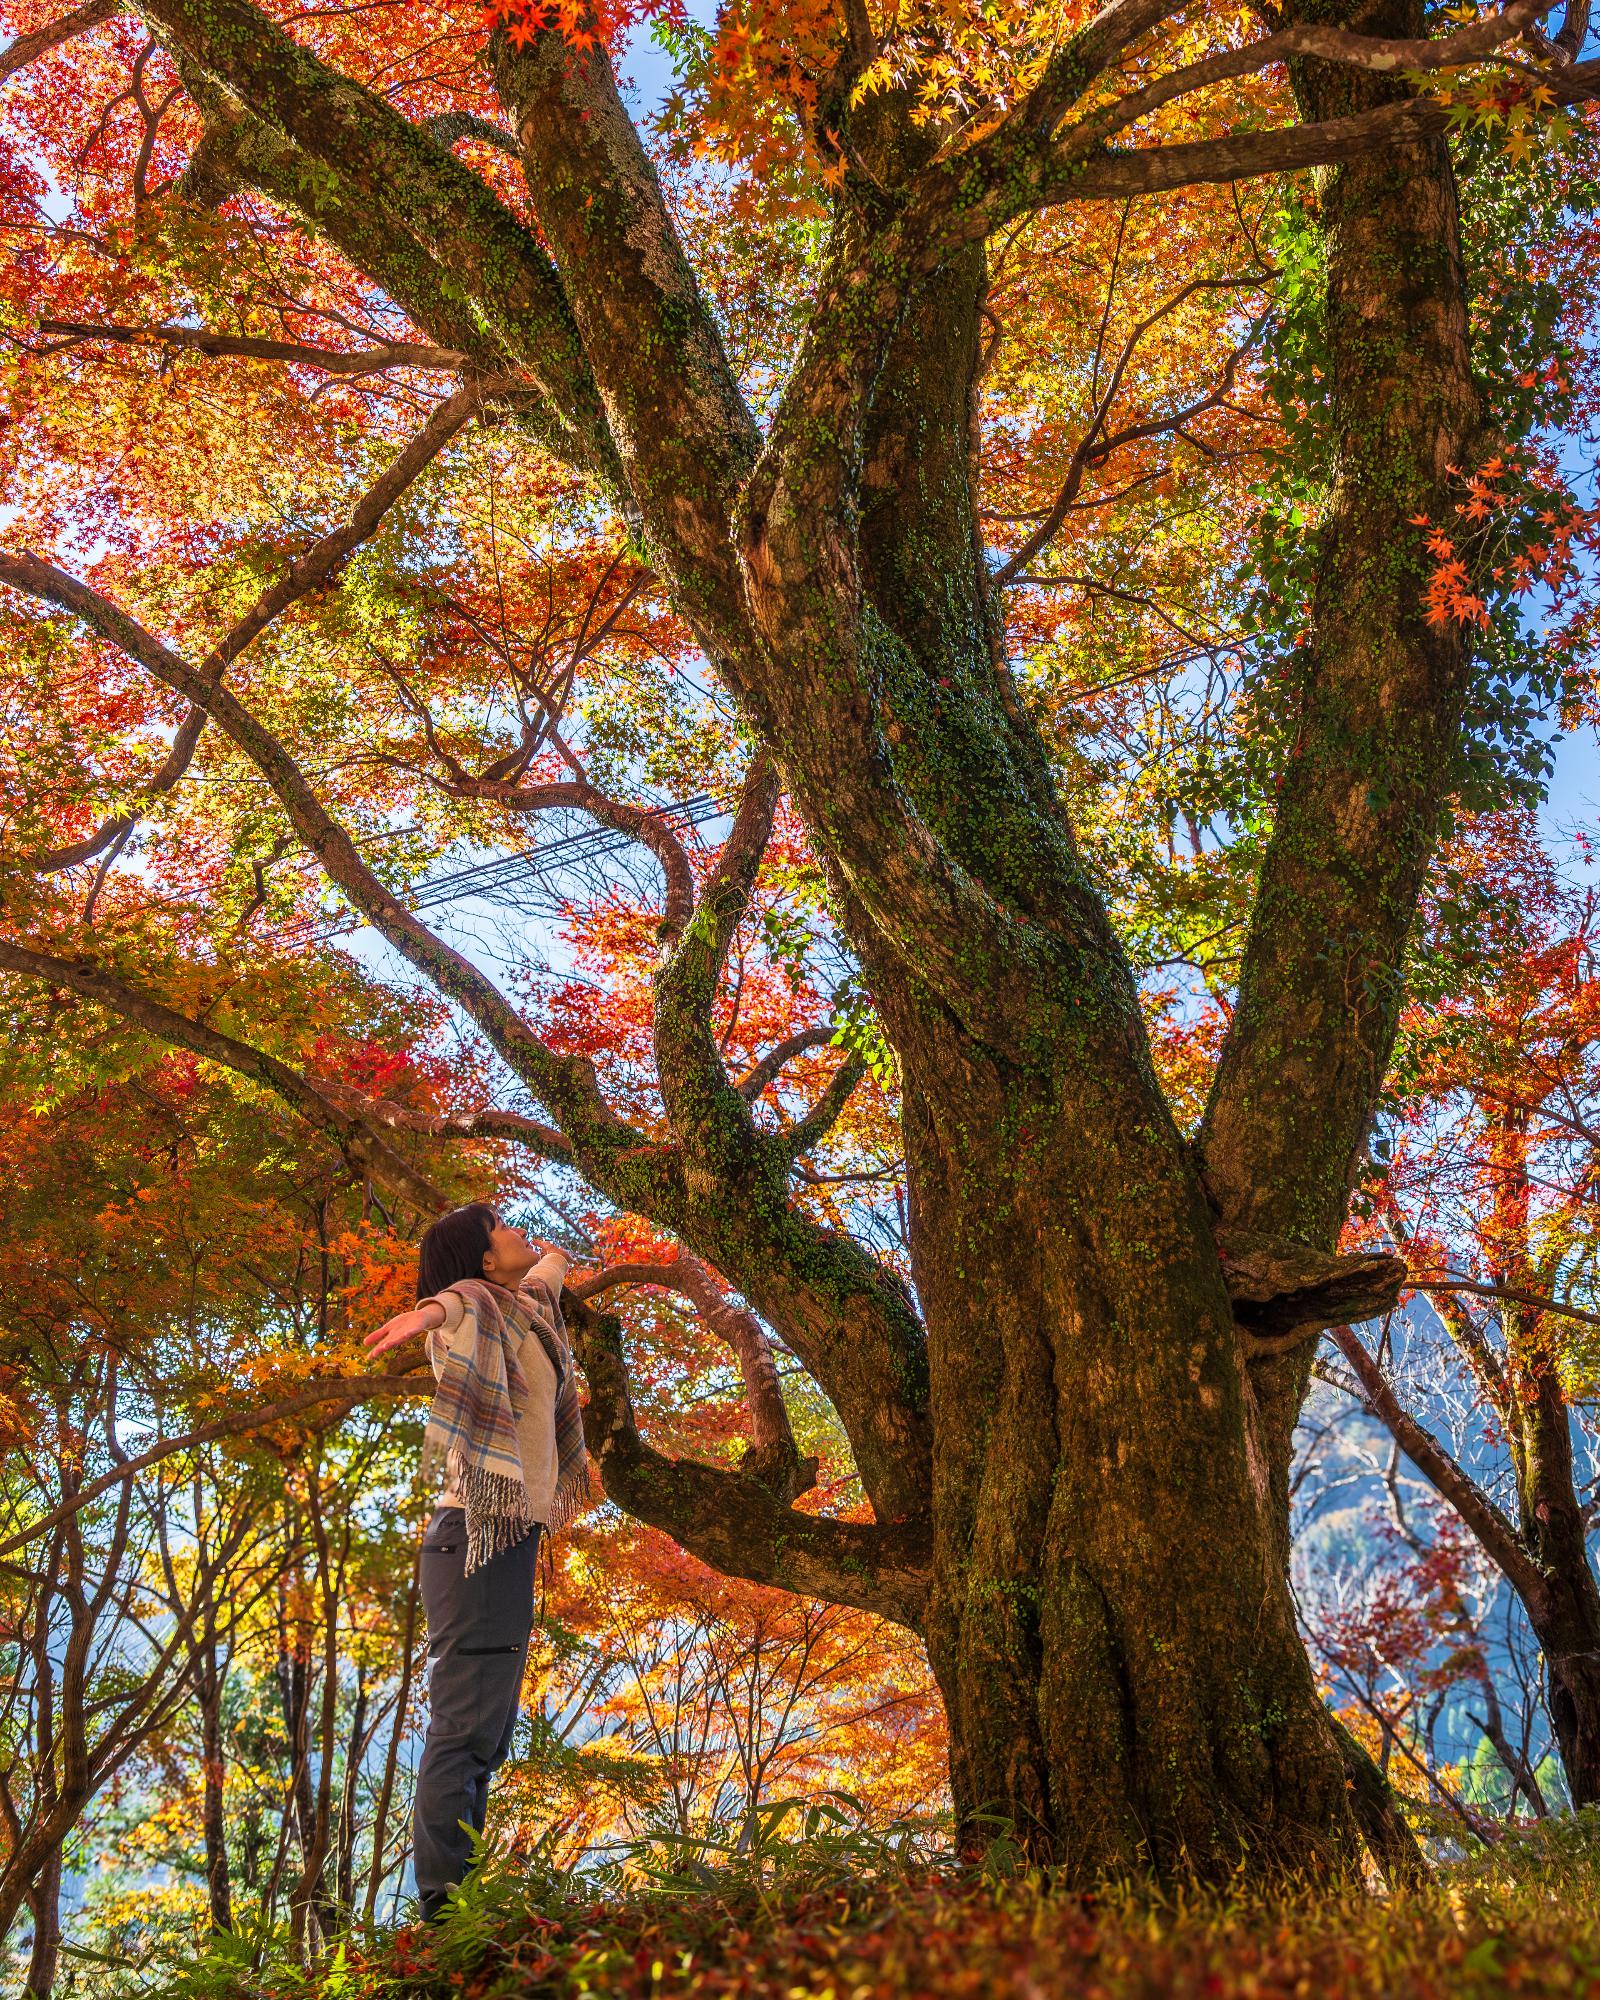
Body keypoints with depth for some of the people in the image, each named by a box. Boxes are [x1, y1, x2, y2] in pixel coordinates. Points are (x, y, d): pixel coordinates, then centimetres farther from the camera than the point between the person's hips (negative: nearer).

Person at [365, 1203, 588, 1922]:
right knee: (466, 1725, -13)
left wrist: (554, 1257, 57)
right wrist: (427, 1313, -53)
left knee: (484, 1730, 7)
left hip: (508, 1541, 9)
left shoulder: (524, 1310, 17)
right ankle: (444, 1901, -14)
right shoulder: (478, 1310, -9)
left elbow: (546, 1271, 40)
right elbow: (459, 1295, -34)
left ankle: (457, 1897, 9)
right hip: (479, 1537, -9)